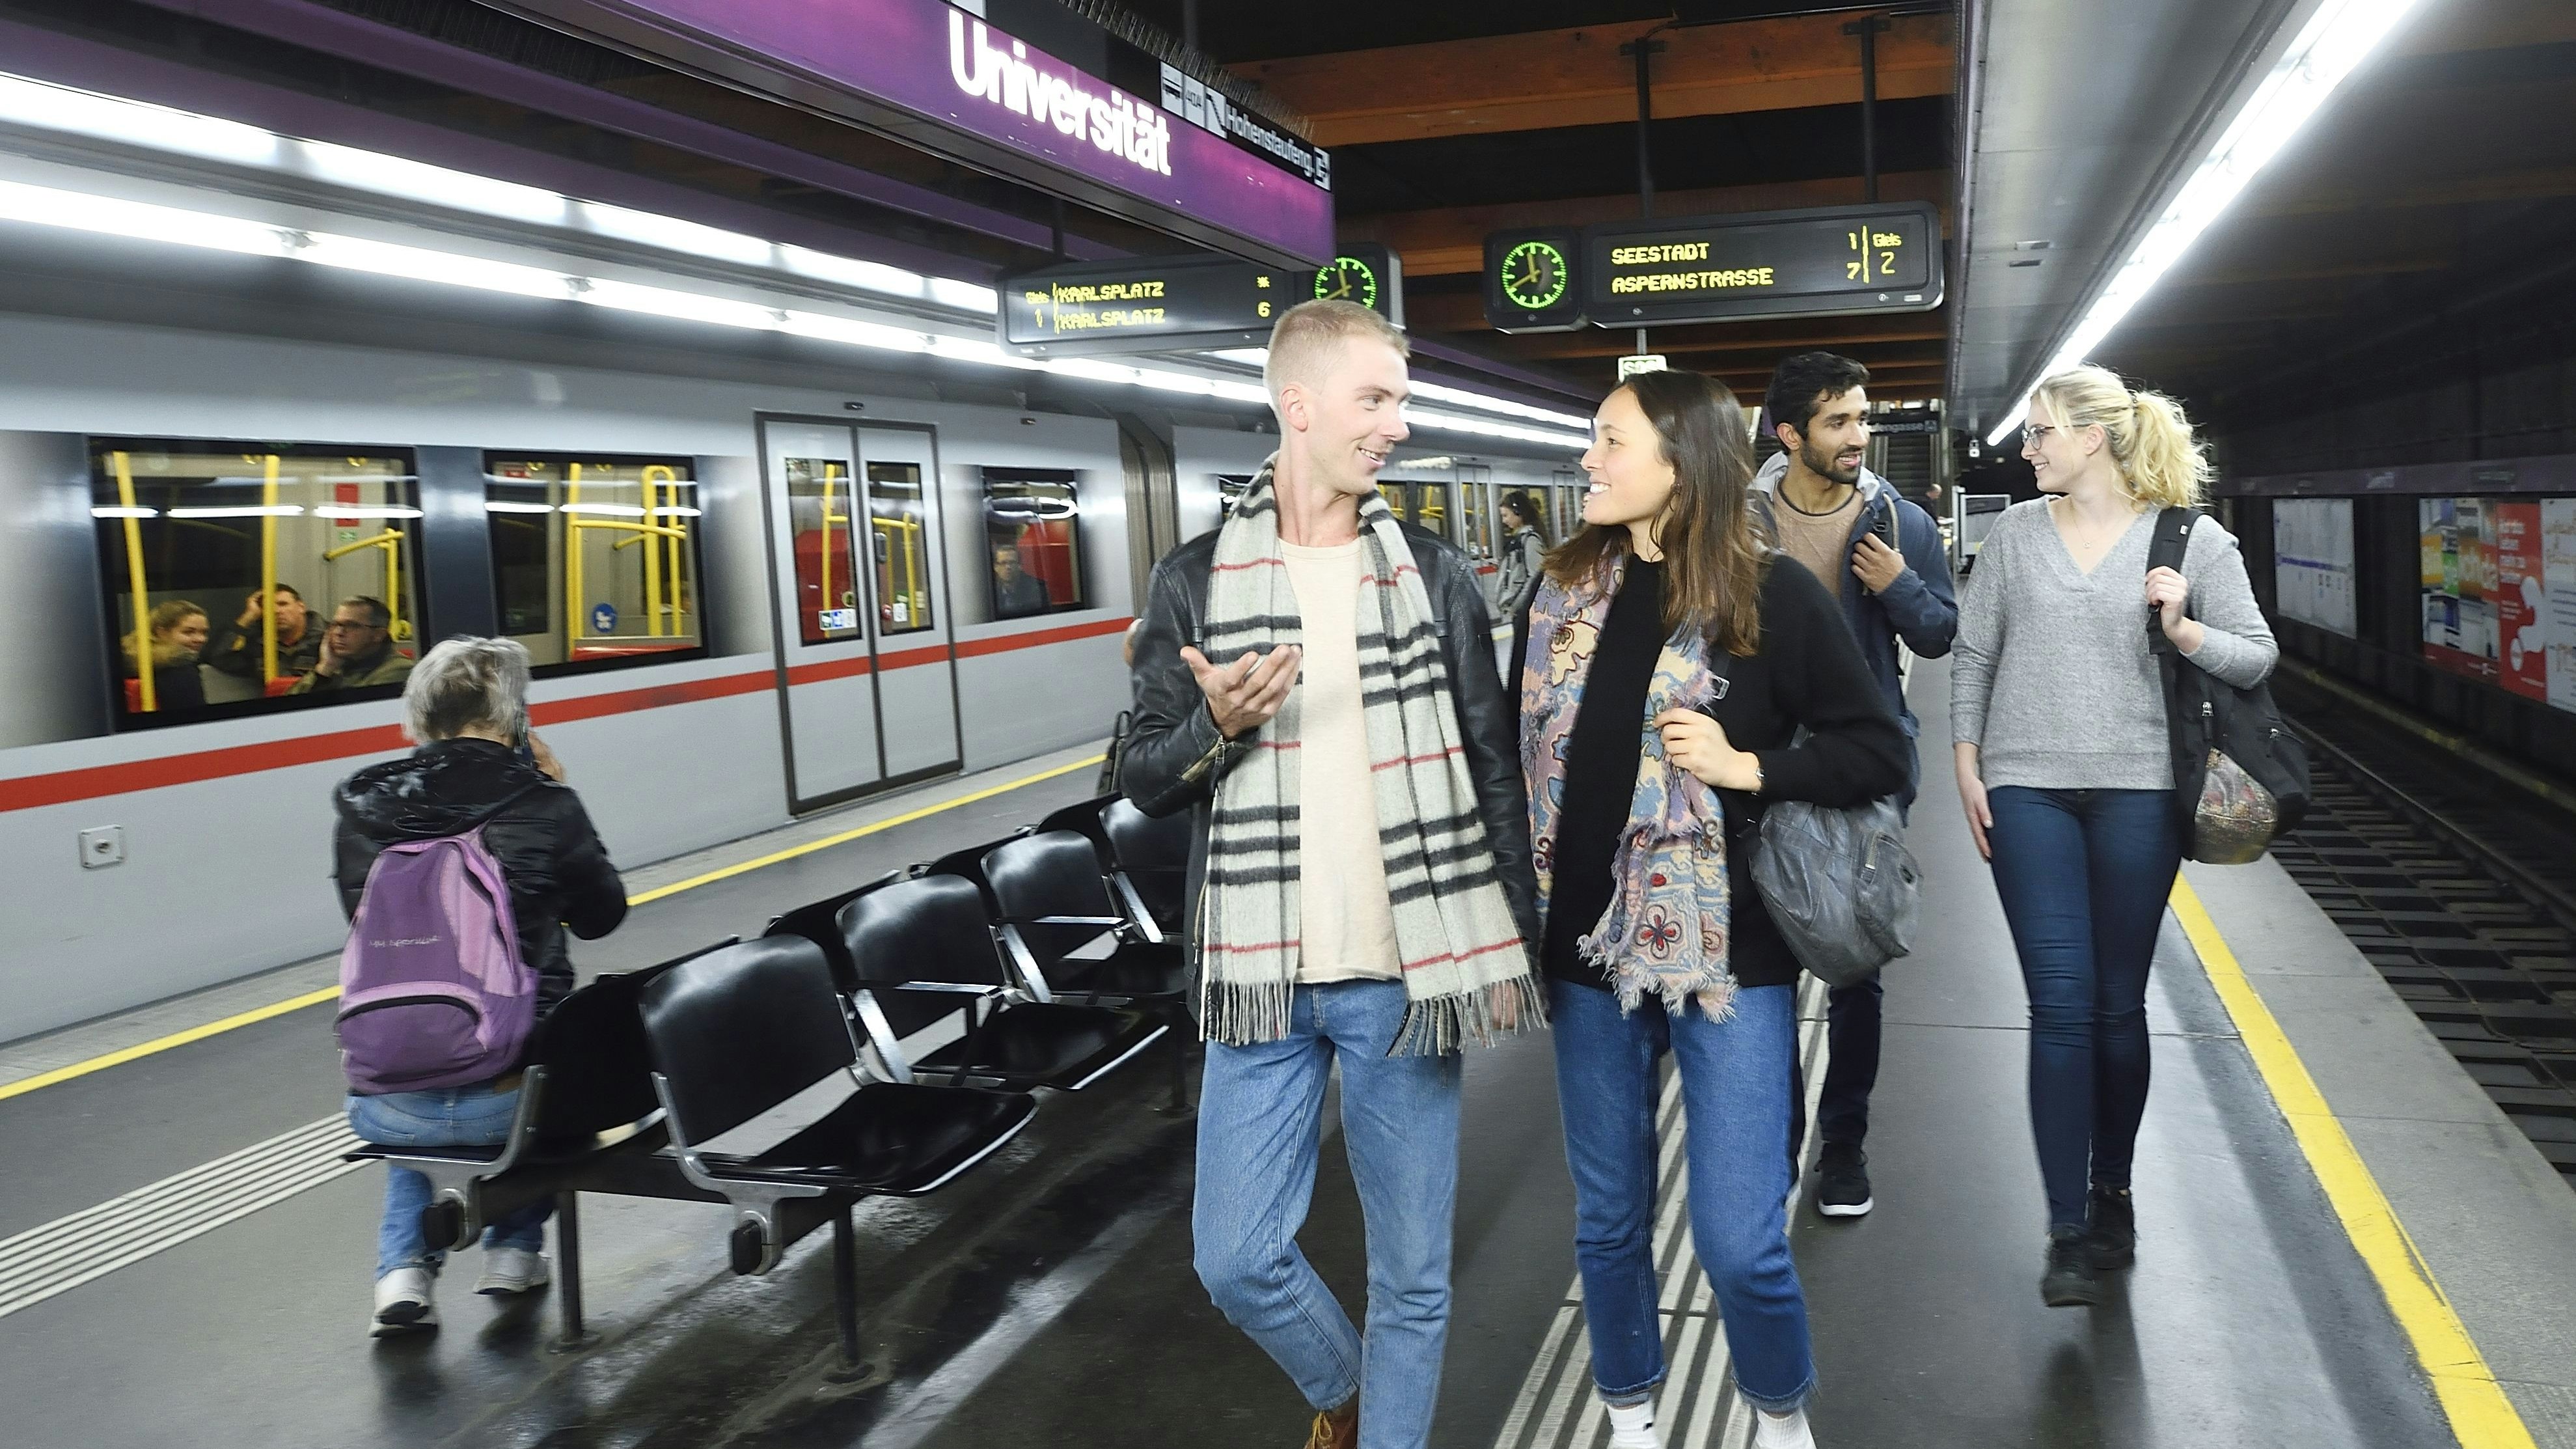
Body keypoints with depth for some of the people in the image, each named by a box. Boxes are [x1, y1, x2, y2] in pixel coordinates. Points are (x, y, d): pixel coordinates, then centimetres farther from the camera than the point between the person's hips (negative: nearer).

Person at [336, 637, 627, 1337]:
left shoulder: (361, 806, 1)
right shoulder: (542, 802, -6)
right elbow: (602, 915, 10)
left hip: (386, 1105, 2)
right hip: (511, 1097, -2)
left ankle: (404, 1268, 21)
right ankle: (514, 1249, 30)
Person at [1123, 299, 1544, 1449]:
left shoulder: (1435, 577, 3)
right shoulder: (1196, 581, 1)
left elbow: (1494, 772, 5)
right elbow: (1146, 782, 4)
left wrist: (1511, 949, 1)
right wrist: (1220, 723, -16)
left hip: (1406, 976, 0)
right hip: (1262, 977, 1)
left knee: (1412, 1272, 7)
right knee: (1238, 1260, 6)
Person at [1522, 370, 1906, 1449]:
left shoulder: (1772, 596, -8)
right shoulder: (1564, 590, 4)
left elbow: (1882, 753, -4)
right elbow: (1527, 752, 11)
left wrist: (1750, 768, -18)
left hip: (1726, 951, -4)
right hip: (1588, 946, 4)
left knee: (1739, 1240, -1)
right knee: (1608, 1219, 15)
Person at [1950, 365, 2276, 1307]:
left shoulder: (2192, 540, 1)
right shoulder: (2017, 531, 6)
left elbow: (2257, 658, 2)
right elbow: (1974, 654, 9)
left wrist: (2183, 631, -16)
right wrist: (1968, 767, 4)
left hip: (2138, 793, 0)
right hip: (2028, 789, 1)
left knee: (2119, 1006, 9)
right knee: (2060, 1005, -5)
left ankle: (2112, 1197, 28)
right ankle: (2069, 1230, 1)